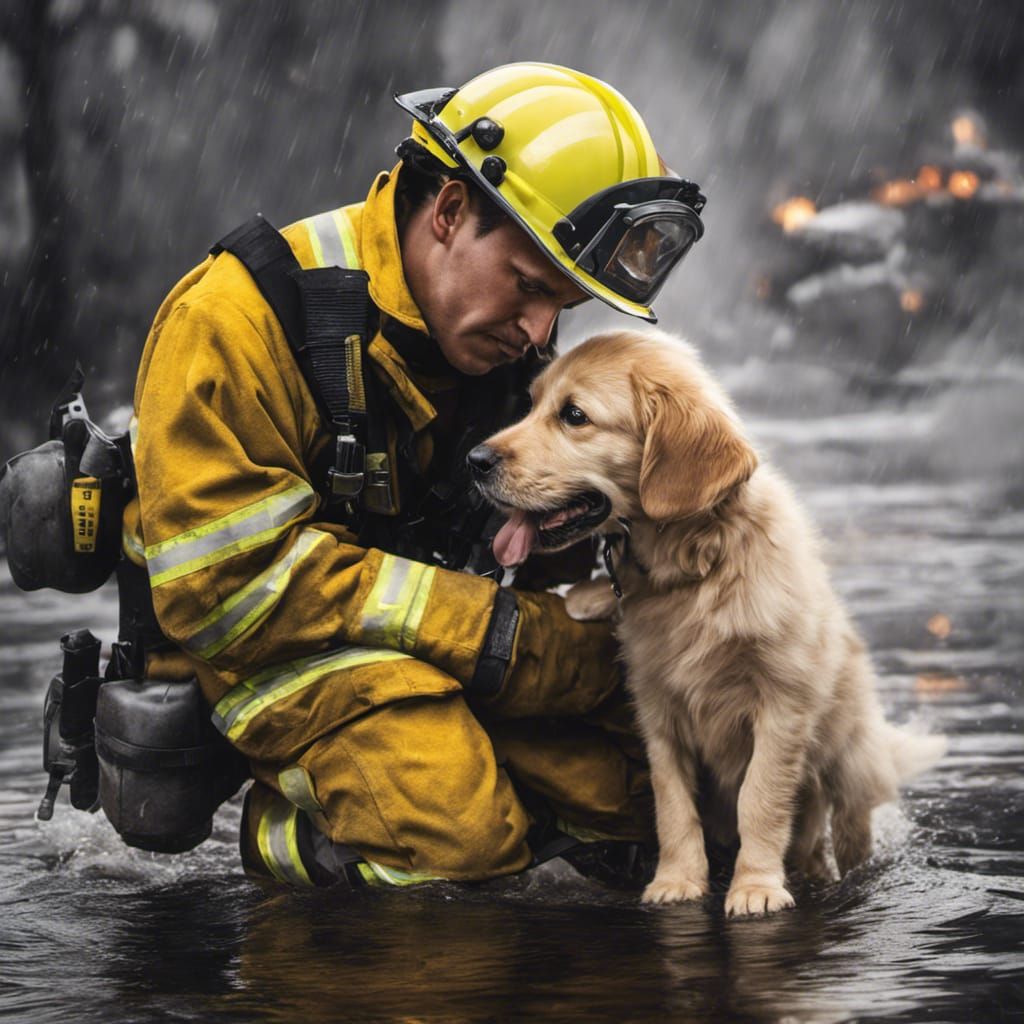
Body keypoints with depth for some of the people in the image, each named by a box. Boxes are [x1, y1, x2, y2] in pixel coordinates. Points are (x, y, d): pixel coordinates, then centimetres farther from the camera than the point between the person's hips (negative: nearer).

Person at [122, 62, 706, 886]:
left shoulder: (508, 333, 3)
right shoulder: (239, 318, -20)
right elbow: (225, 584, -25)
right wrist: (482, 627, -25)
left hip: (439, 632, 7)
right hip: (279, 648, -7)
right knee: (458, 833, -30)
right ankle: (282, 830, -2)